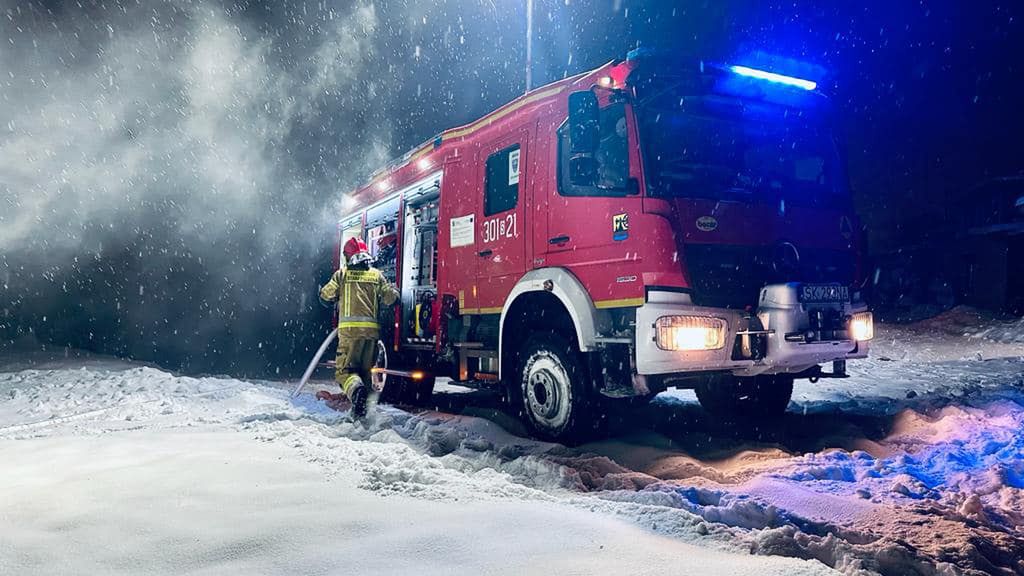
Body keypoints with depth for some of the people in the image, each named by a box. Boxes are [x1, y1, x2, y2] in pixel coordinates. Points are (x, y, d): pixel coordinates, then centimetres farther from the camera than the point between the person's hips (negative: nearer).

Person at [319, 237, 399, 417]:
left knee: (344, 369, -2)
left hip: (349, 328, -3)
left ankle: (356, 389, -31)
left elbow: (326, 297, 8)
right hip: (372, 328, 3)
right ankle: (362, 403, 13)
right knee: (366, 370, 16)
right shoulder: (377, 275, 10)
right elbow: (391, 297, 6)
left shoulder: (342, 274, 4)